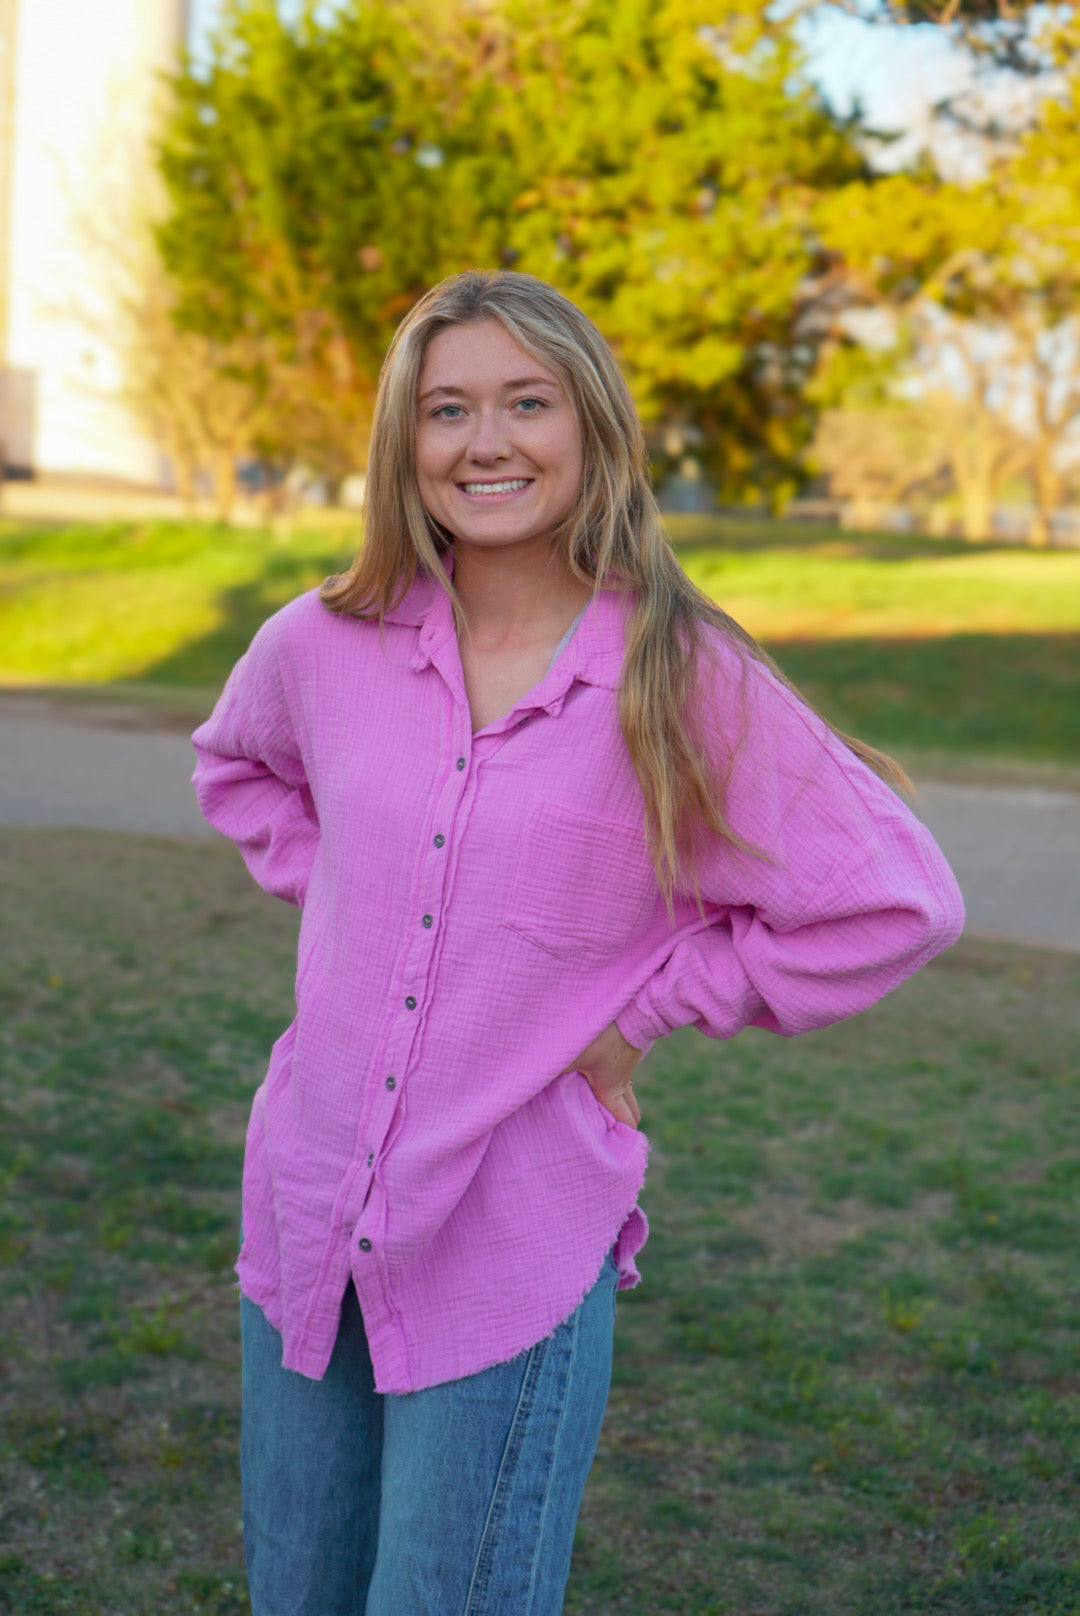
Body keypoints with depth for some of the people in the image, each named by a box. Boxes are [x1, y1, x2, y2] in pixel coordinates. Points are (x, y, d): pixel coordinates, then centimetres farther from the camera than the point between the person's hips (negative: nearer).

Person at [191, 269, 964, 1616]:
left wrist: (646, 1006, -8)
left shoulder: (682, 680, -12)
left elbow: (895, 903, -9)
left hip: (517, 1256, -4)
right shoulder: (325, 647, -1)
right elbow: (237, 764, 22)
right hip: (304, 1217, 4)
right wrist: (332, 899, 7)